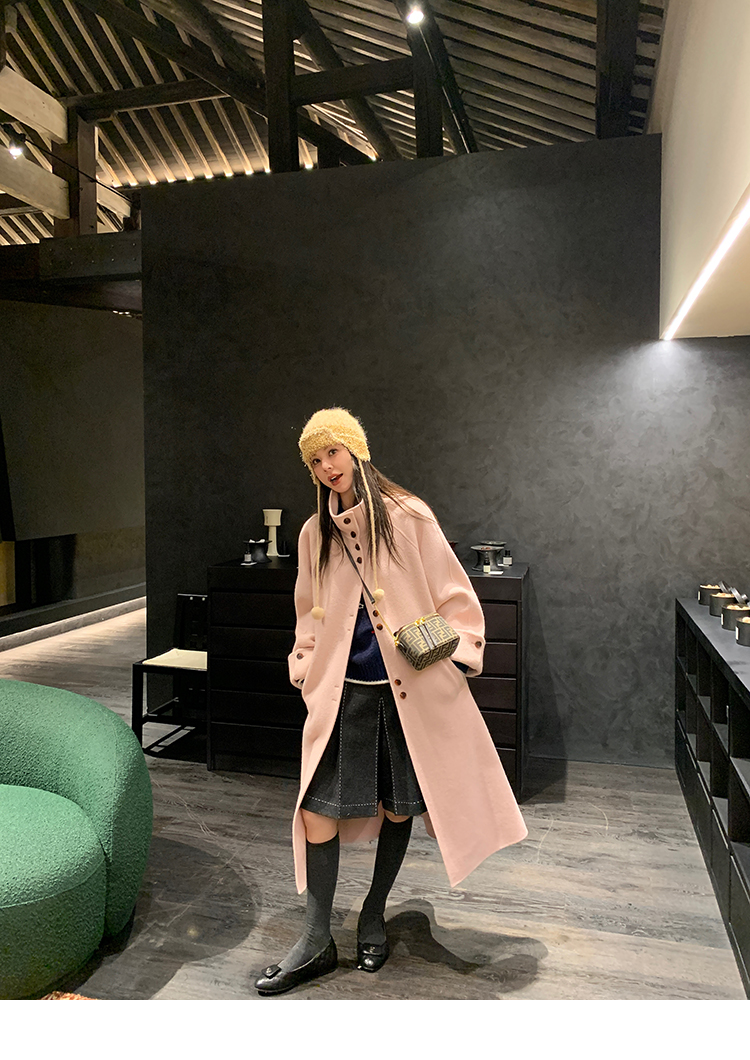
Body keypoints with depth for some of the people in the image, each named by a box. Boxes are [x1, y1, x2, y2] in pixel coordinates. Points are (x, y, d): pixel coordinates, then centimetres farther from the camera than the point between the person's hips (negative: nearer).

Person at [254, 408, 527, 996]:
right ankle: (317, 942, 18)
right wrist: (307, 672, 11)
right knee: (318, 806, -1)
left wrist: (452, 657, -7)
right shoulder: (316, 533, 6)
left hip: (410, 687, -2)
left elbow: (453, 593, -1)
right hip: (343, 689, 3)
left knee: (397, 805, 10)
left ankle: (373, 918, 35)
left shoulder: (408, 516, -6)